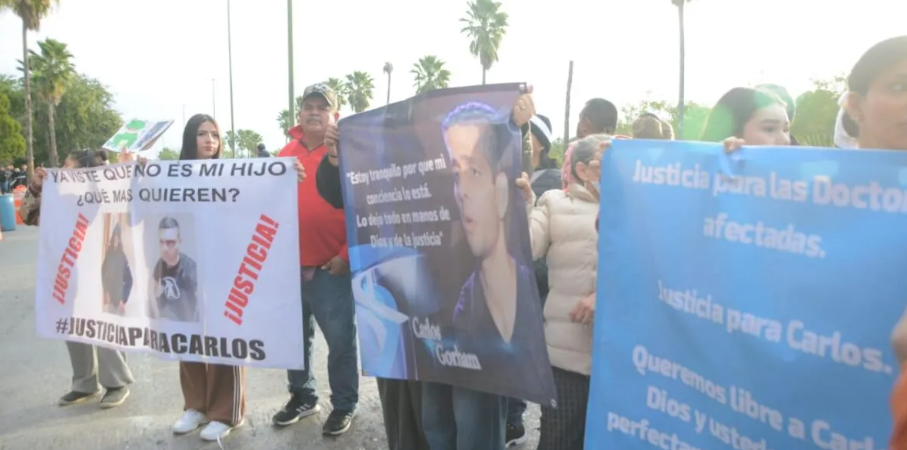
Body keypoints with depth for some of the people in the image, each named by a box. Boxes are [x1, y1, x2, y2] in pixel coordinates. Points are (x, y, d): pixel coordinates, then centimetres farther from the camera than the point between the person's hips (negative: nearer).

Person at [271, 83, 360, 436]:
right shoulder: (286, 153, 11)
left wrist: (347, 255, -13)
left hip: (331, 267, -5)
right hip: (289, 264, 5)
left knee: (341, 340, 3)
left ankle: (344, 405, 20)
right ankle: (301, 396, 33)